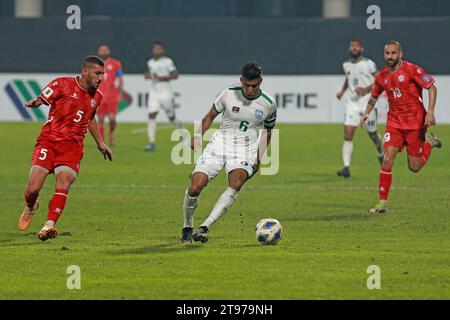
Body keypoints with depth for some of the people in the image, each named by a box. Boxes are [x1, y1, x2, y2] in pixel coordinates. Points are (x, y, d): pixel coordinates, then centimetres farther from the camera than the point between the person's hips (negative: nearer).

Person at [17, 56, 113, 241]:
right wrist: (34, 103, -25)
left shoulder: (97, 97, 15)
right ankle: (30, 207, 25)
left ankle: (49, 225, -28)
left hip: (73, 146, 3)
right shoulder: (63, 84, -2)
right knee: (33, 189, -10)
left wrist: (100, 143, 34)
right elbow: (42, 99, -2)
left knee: (63, 185, -21)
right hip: (48, 141, -3)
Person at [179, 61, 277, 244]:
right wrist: (198, 136, -5)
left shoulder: (269, 103, -2)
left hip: (246, 150, 0)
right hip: (220, 143, 1)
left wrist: (259, 158, 13)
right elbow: (211, 115, 10)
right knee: (195, 187, -14)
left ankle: (204, 228, -36)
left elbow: (268, 130, 16)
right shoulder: (229, 94, -5)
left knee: (236, 183, -32)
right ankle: (187, 228, 14)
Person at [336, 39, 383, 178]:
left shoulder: (369, 64, -8)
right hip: (352, 104, 3)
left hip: (367, 104, -3)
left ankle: (381, 155, 44)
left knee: (373, 135, 12)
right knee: (348, 135, -12)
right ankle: (346, 167, -16)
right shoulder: (346, 65, 7)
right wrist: (342, 91, 12)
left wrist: (366, 90, -19)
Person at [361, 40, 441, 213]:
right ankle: (383, 203, -8)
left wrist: (430, 112, -17)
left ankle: (428, 141, 32)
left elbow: (432, 88, -8)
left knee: (415, 167, 2)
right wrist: (366, 113, 6)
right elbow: (374, 97, 22)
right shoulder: (381, 76, 5)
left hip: (415, 121, -3)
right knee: (387, 160, -13)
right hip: (394, 121, 3)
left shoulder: (411, 69, -10)